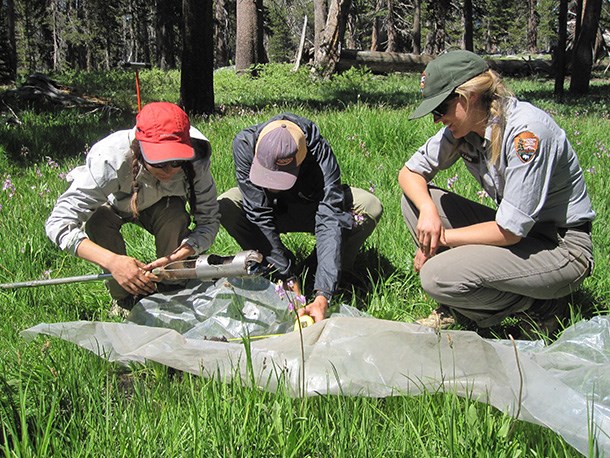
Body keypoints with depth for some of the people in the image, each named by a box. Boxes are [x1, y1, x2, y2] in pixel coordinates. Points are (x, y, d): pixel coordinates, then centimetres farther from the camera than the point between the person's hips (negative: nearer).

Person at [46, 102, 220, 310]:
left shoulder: (195, 161, -36)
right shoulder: (109, 159, -43)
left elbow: (209, 220, -30)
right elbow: (59, 223, -44)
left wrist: (177, 258, -50)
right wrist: (112, 261, -58)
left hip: (162, 205, 1)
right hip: (113, 204, -1)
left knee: (175, 215, -31)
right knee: (97, 219, -32)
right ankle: (126, 300, -10)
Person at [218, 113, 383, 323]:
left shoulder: (320, 154, -36)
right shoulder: (245, 143, -32)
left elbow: (330, 221, -42)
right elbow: (259, 215, -32)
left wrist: (322, 297, -52)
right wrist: (289, 278, -35)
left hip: (312, 207, -1)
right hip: (271, 208, 1)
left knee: (369, 207, -30)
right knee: (225, 207, -30)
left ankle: (340, 271, -4)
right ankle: (269, 268, -6)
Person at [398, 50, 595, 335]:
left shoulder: (526, 131, -26)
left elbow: (510, 231, -26)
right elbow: (410, 172, 6)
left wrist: (443, 237, -14)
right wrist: (428, 210, -16)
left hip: (562, 248, -8)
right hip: (515, 228, 8)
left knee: (438, 276, -26)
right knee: (415, 198, -3)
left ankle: (539, 307, -3)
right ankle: (455, 309, 3)